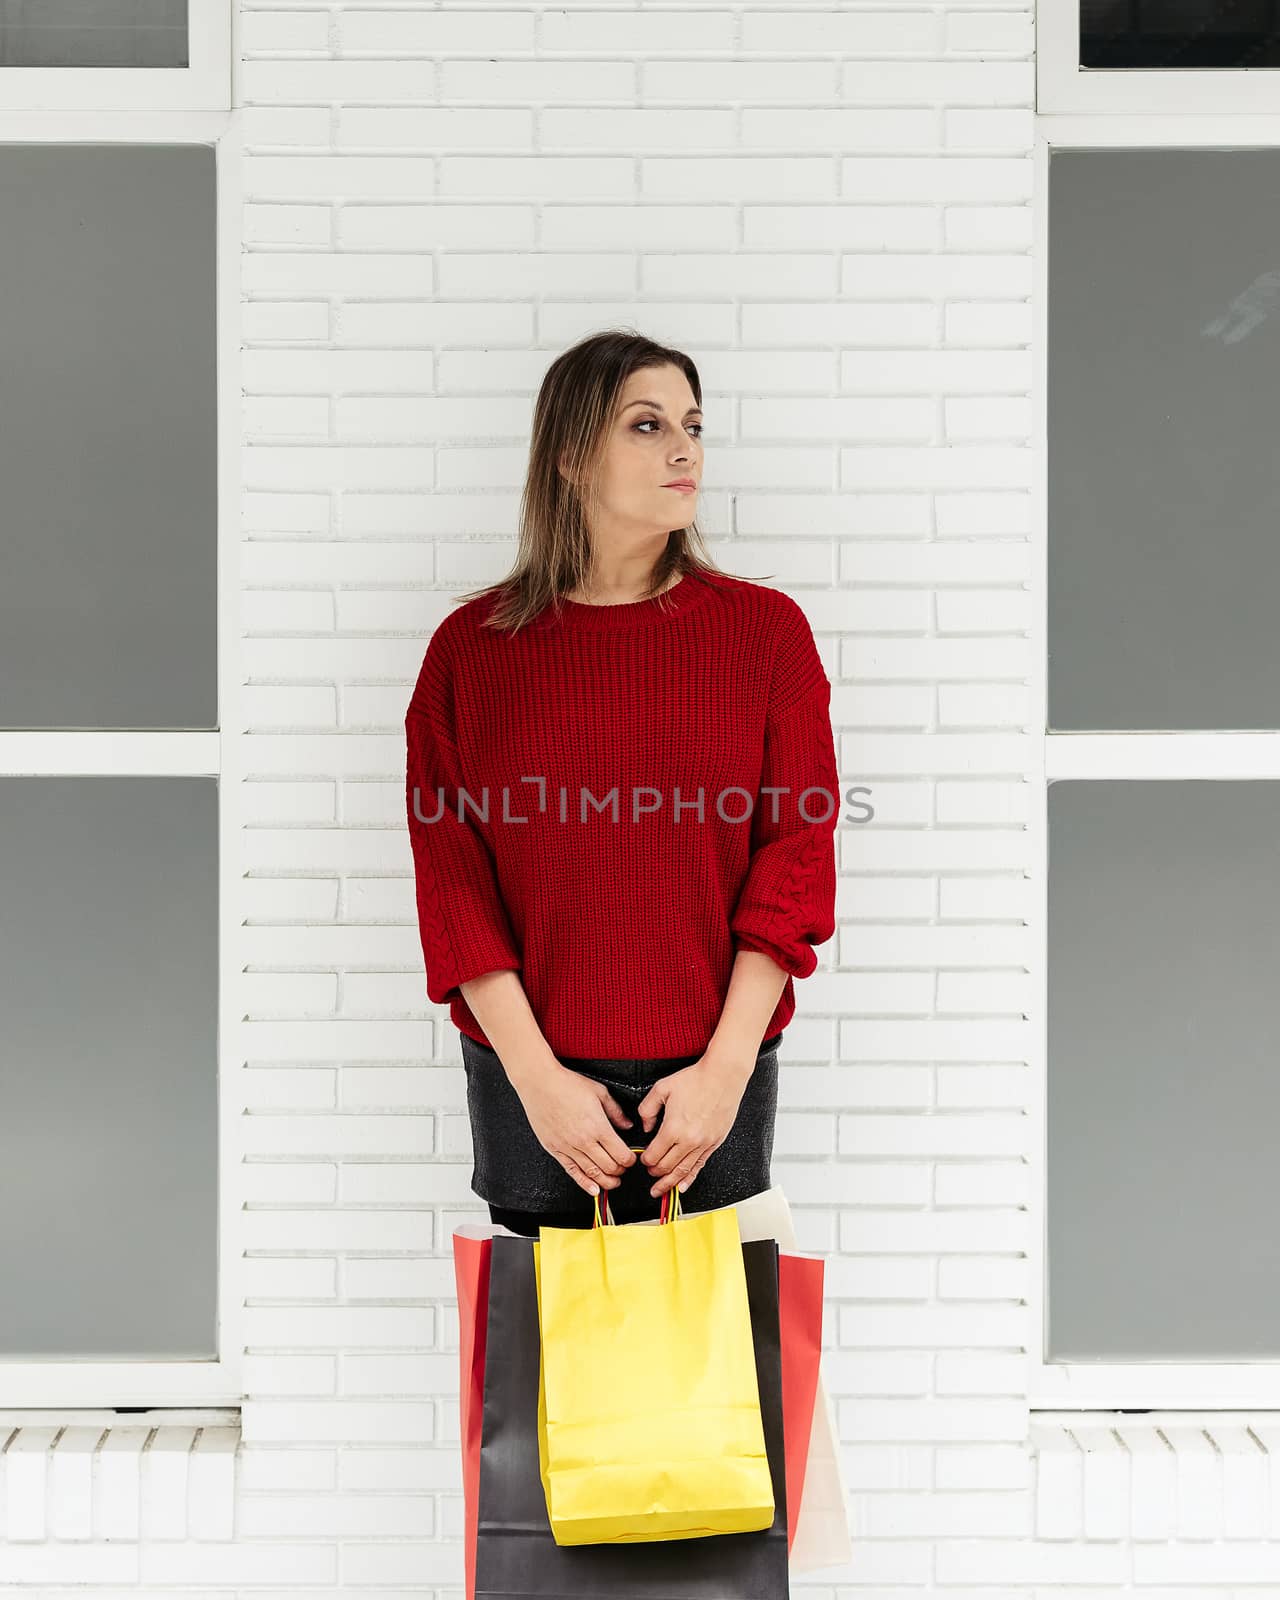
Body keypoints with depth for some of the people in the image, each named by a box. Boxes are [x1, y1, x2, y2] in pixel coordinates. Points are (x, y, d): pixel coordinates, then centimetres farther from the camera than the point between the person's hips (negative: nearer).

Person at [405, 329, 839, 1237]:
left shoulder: (767, 630, 2)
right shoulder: (472, 647, 2)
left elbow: (797, 853, -2)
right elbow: (450, 876, -1)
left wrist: (727, 1068, -10)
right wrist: (534, 1075, -10)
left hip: (716, 1074, 0)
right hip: (532, 1074, 0)